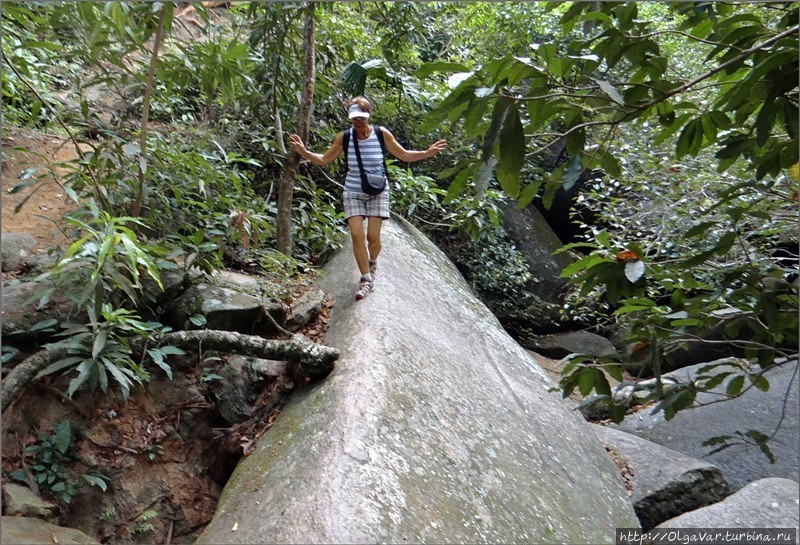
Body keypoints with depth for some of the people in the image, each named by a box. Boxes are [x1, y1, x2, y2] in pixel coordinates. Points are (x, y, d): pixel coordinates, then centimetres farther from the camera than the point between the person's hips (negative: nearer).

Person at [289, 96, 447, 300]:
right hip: (353, 193, 1)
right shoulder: (344, 137, -4)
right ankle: (367, 280, 1)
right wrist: (303, 151, -9)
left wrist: (427, 153, -9)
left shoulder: (382, 134, -4)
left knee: (373, 236, -6)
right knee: (356, 234, -11)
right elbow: (324, 160, 6)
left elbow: (405, 156, 4)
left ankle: (372, 262, 30)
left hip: (377, 192, 0)